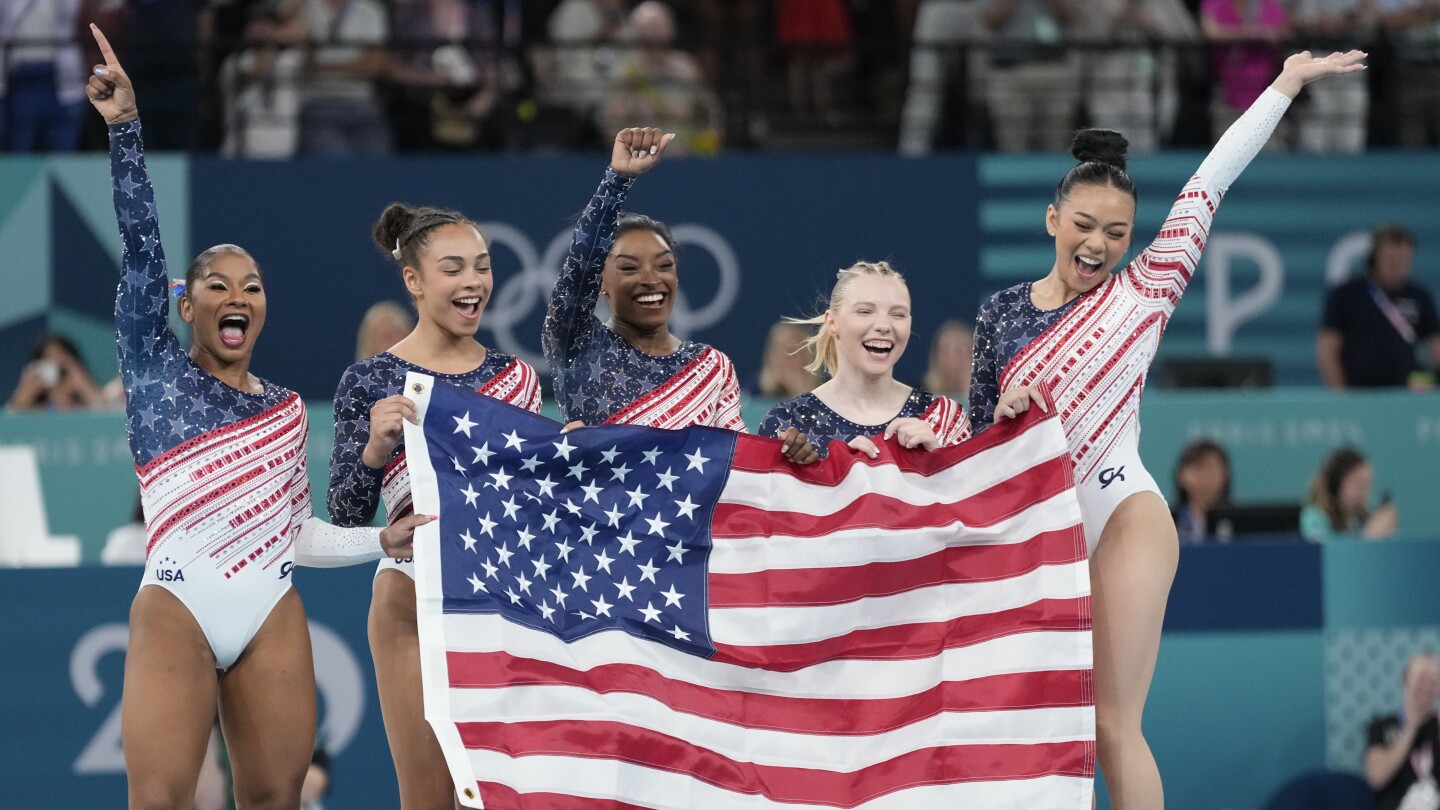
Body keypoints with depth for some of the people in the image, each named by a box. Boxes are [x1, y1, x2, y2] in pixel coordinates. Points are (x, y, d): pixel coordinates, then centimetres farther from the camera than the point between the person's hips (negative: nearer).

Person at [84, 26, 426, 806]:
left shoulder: (285, 410, 19)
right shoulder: (156, 367, 8)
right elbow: (140, 245, -2)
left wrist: (381, 539, 8)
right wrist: (124, 127, -12)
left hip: (273, 616, 4)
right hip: (175, 609, -4)